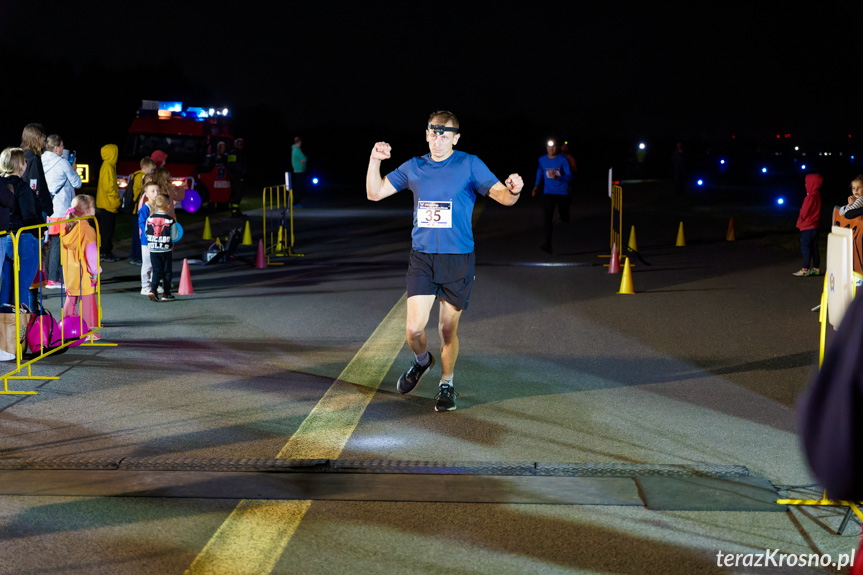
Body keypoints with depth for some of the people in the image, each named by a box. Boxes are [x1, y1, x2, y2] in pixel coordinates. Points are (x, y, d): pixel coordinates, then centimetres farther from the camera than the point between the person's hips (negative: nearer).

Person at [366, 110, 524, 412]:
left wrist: (513, 190, -32)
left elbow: (502, 196, -8)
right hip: (422, 257, 2)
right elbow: (375, 193, 10)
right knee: (414, 327, -7)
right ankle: (422, 360, 27)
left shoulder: (470, 165, -1)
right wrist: (375, 160, -5)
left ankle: (446, 385, 28)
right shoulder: (414, 167, 8)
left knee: (448, 330, 6)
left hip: (458, 259, -2)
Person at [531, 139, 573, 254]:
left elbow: (570, 177, -12)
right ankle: (546, 244, -20)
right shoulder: (542, 160, 3)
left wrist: (557, 177, -29)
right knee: (547, 218, -16)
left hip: (562, 192, -1)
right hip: (548, 192, 1)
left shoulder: (562, 160, -8)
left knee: (565, 218, 11)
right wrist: (536, 186, 11)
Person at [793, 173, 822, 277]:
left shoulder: (811, 197, -19)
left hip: (807, 227, -9)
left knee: (805, 247, -6)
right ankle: (816, 268, 16)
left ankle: (805, 269, -7)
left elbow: (805, 211, -15)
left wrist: (799, 222, 1)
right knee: (814, 247, 12)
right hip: (814, 226, 9)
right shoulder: (818, 195, 9)